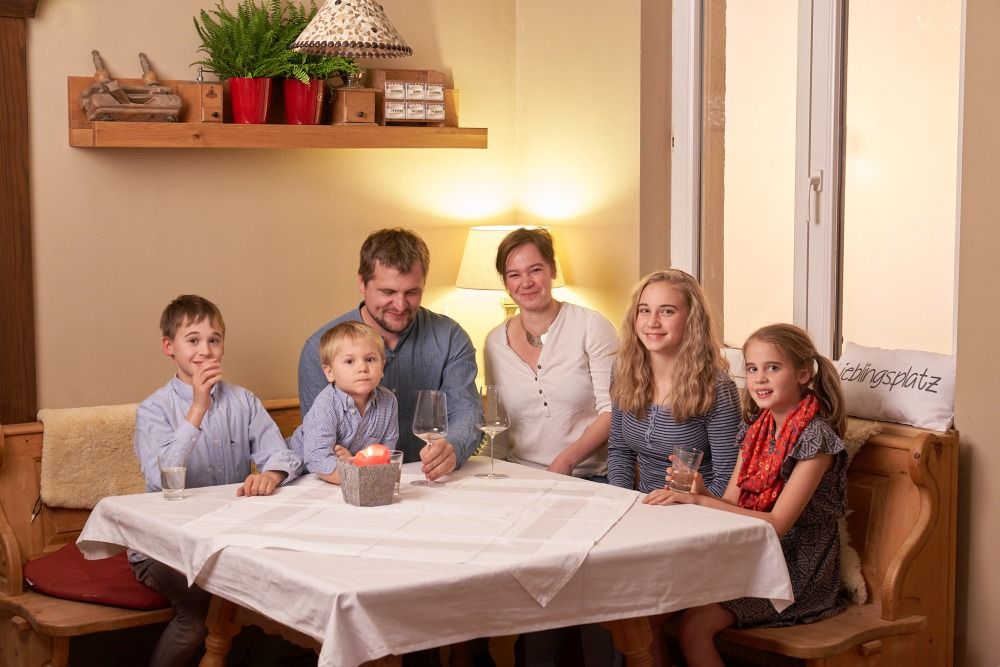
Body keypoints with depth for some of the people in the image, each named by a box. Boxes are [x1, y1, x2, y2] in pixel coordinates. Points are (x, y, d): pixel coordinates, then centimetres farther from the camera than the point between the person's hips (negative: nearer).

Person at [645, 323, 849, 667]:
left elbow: (777, 523, -21)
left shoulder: (815, 436, -15)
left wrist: (699, 501, -24)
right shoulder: (756, 428, 7)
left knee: (694, 624, -23)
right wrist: (698, 492, -18)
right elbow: (731, 504, 5)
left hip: (796, 567, -6)